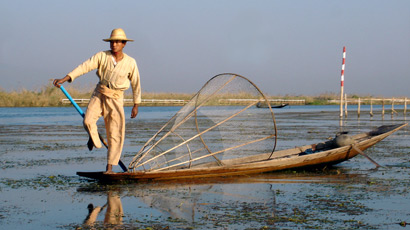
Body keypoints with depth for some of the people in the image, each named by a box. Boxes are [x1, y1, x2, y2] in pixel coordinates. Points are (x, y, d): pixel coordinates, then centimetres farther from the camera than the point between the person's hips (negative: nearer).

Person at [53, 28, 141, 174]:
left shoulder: (130, 62, -1)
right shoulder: (102, 56, -3)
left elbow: (136, 84, 7)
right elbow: (84, 67, -10)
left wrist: (136, 105, 8)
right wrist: (64, 79, -20)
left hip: (116, 98, 0)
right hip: (99, 94, 0)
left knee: (115, 133, -4)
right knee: (88, 120, -22)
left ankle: (109, 167, 6)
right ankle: (94, 138, 15)